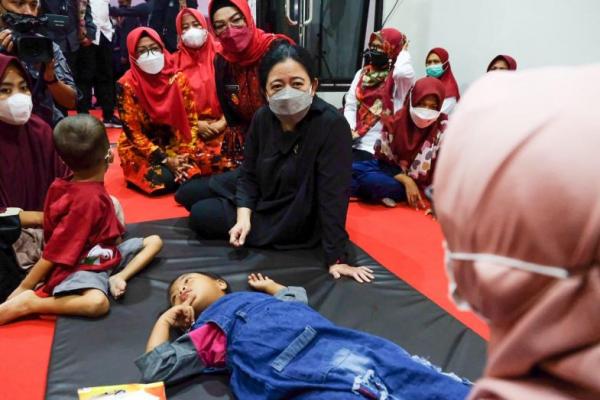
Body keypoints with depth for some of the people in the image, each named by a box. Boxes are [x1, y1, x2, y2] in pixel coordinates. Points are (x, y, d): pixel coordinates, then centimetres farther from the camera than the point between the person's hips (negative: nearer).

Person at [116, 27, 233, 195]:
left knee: (219, 165, -18)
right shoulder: (126, 85, -13)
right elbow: (132, 132, -13)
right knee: (163, 179, -31)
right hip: (141, 151, -2)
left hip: (179, 144, 3)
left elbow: (191, 120, -1)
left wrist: (187, 153, -16)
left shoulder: (178, 78, -4)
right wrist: (165, 159, -19)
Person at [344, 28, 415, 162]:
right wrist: (350, 130, -9)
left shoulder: (398, 77, -3)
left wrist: (403, 52, -7)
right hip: (356, 141, 4)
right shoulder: (362, 74, 13)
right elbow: (350, 106, 9)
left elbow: (404, 72, -29)